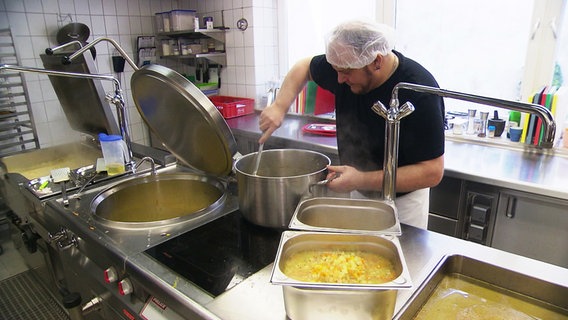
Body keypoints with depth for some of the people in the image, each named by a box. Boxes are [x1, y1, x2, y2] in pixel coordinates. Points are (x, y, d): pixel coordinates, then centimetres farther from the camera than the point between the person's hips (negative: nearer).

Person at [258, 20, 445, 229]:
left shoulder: (420, 93, -30)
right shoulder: (346, 64, -15)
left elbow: (432, 172, -28)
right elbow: (304, 67, 5)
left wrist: (361, 180, -33)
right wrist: (280, 105, -13)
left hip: (402, 199, -4)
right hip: (358, 192, 5)